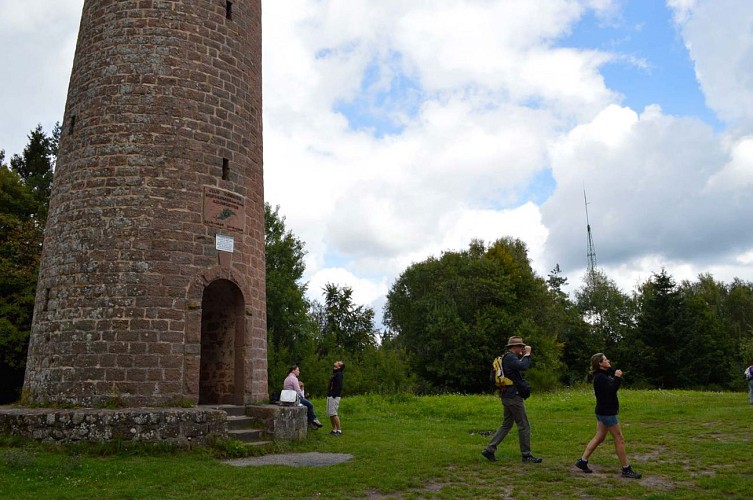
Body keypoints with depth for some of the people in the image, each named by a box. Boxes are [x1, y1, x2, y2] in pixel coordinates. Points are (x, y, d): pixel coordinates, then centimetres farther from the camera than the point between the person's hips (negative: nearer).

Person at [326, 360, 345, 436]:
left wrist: (334, 395, -23)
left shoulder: (338, 374, -12)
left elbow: (339, 386, -21)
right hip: (330, 396, 10)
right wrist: (328, 394, 14)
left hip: (334, 397, -10)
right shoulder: (334, 374, 18)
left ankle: (339, 430, -5)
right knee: (330, 414, 11)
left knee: (333, 413, -11)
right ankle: (334, 430, 17)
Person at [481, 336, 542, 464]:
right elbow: (523, 366, -28)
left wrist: (523, 355, 14)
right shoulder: (510, 357, -15)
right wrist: (527, 354, -14)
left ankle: (489, 449, 11)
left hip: (508, 396, 11)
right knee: (524, 426, -1)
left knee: (506, 425, 14)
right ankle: (526, 455, 6)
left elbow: (524, 366, 23)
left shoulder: (507, 357, 18)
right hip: (514, 397, -10)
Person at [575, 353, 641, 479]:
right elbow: (611, 390, -27)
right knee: (619, 440, -2)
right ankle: (626, 470, 6)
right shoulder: (600, 377, -18)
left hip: (604, 412, 10)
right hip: (607, 412, -10)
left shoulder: (604, 374, 13)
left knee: (598, 438, 13)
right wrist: (617, 378, -24)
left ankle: (582, 461, 15)